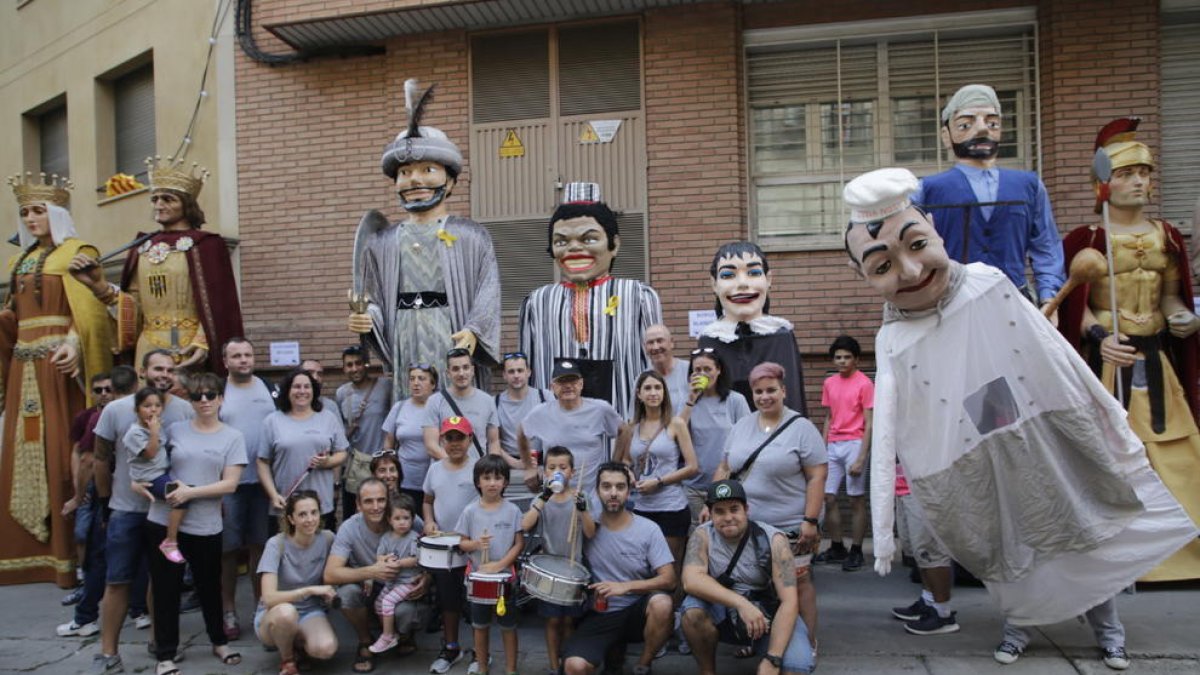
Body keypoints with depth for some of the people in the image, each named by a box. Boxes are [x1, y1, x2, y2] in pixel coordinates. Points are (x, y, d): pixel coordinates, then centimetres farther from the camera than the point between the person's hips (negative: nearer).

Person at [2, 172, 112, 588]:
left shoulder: (77, 253, -2)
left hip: (59, 362, -7)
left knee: (62, 451, -7)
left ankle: (70, 550, -1)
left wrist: (74, 343, -29)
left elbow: (89, 310, -14)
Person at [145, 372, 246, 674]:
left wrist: (190, 492, -16)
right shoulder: (174, 430, 3)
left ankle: (219, 641, 36)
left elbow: (230, 484, -8)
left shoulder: (233, 437, -1)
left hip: (206, 527, 0)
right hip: (164, 522, 1)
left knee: (209, 587, 15)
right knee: (166, 589, 6)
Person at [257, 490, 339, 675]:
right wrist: (310, 590, -29)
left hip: (311, 612, 2)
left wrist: (329, 591, -13)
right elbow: (269, 598, -27)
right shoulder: (276, 544, -19)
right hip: (273, 616, -2)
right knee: (285, 612, -39)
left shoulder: (327, 538, -9)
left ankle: (298, 643, 7)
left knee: (326, 649, -29)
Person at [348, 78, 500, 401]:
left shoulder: (471, 236, 5)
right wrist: (366, 317, -8)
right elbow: (375, 299, 13)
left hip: (455, 352, -2)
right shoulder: (383, 241, 14)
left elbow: (488, 293, -4)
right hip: (405, 355, 2)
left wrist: (473, 331, -19)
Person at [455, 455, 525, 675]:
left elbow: (520, 543, -5)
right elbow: (462, 543, 1)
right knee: (480, 625, 15)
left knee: (508, 626, 7)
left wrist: (500, 564, -16)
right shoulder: (470, 511, -4)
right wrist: (475, 544, -21)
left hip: (505, 576, -1)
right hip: (477, 576, 2)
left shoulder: (512, 510, -7)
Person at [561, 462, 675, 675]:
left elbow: (668, 579, -13)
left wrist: (625, 586, -25)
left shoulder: (648, 529, -8)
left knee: (661, 604, -34)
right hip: (599, 614, -1)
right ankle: (615, 647, 6)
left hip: (637, 610, 1)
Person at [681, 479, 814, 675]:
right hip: (724, 613, 2)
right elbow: (691, 580, -28)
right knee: (693, 610, -30)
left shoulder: (773, 540, -17)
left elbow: (789, 601, -22)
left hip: (768, 615, -2)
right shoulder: (703, 535, -12)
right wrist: (741, 603, -40)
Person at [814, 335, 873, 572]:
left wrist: (861, 459, -15)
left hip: (854, 444, -6)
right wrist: (822, 449, 9)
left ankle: (856, 551, 10)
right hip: (832, 446, 6)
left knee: (856, 499, 1)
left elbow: (869, 424, -9)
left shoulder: (864, 384, -6)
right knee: (827, 498, 5)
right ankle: (836, 548, 18)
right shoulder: (829, 383, 11)